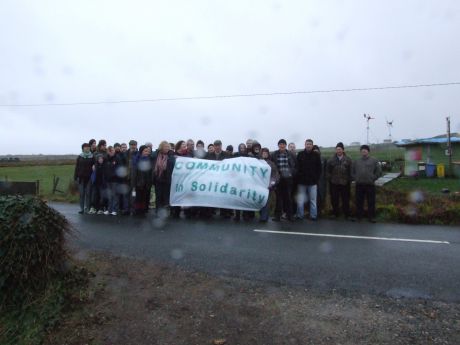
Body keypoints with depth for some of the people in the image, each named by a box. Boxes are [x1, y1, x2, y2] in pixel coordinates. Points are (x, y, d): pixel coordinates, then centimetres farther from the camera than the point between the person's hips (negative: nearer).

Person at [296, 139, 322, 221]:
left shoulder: (316, 155, 3)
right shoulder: (300, 154, 3)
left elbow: (319, 168, 6)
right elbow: (297, 167, 4)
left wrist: (317, 179, -1)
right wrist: (298, 178, -2)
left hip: (313, 182, 0)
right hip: (301, 182, 0)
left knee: (313, 200, 7)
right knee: (300, 200, 1)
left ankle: (313, 215, 17)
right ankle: (299, 215, 13)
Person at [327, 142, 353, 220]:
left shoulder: (348, 160, 4)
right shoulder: (331, 159, 4)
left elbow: (350, 171, 4)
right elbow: (328, 171, 5)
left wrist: (349, 180, -1)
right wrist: (329, 179, -1)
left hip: (345, 183, 0)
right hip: (334, 183, 1)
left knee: (346, 200, 4)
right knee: (334, 200, 6)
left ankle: (347, 215, 13)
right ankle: (335, 214, 18)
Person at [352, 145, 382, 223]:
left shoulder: (374, 160, 6)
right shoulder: (356, 161, 12)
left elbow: (379, 171, 5)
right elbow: (352, 172, 18)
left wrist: (373, 178, -2)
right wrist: (355, 179, 6)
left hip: (370, 184, -2)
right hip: (359, 185, 2)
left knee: (371, 202, 2)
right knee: (359, 202, 7)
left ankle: (371, 217, 12)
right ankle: (359, 216, 17)